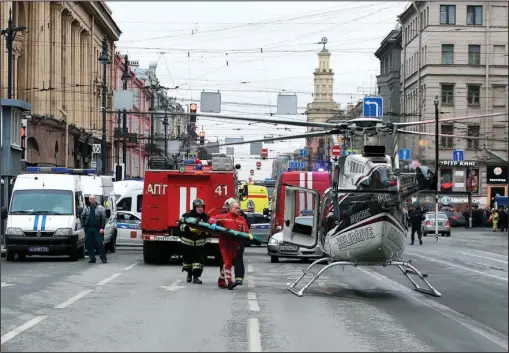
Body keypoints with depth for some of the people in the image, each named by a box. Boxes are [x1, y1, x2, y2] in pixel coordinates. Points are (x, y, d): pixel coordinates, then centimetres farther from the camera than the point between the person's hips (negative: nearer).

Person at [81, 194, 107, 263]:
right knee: (89, 244, 3)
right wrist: (83, 225, 6)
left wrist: (102, 228, -12)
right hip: (88, 229, 4)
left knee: (99, 244, -7)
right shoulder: (86, 208, 15)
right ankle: (92, 258, 10)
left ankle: (103, 258, -1)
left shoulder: (100, 208, 4)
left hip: (97, 229, -4)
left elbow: (103, 218, -3)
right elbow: (82, 217, 20)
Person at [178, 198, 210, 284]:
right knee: (187, 258, 10)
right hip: (187, 242, -1)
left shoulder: (206, 217, -1)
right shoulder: (187, 215, -8)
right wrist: (188, 227, -29)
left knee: (199, 259, -6)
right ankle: (189, 274, 33)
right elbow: (181, 226, -12)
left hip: (199, 243, 1)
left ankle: (196, 276, -1)